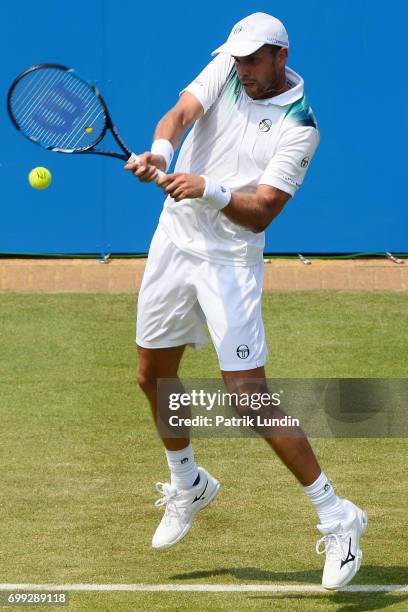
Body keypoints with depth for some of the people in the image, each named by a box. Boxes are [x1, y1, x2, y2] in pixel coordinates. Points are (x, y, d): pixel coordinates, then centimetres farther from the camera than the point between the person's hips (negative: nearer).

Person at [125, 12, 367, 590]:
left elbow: (260, 214, -21)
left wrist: (210, 190, -38)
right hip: (174, 240, 6)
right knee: (153, 374, 16)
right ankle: (188, 484, 42)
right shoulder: (225, 70, -1)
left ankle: (335, 516, -4)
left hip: (231, 261, -6)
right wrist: (160, 150, -38)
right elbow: (181, 113, -17)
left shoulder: (299, 126, -15)